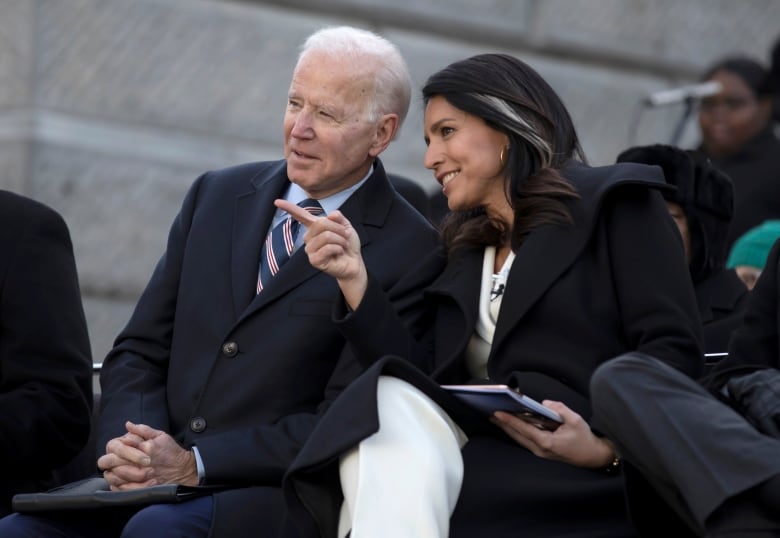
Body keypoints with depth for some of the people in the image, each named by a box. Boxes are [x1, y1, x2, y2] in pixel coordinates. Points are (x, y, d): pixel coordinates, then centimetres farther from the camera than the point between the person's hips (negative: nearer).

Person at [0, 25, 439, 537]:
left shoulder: (409, 251, -3)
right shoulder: (217, 195, 14)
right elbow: (140, 350, 14)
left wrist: (197, 464, -16)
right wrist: (129, 445, -8)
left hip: (276, 496, -5)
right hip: (154, 484, 5)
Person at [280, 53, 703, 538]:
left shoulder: (614, 202, 11)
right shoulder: (462, 255, 28)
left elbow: (674, 350, -3)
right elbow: (418, 382, 13)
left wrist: (607, 445, -20)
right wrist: (354, 278, 5)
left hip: (571, 480, -5)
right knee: (390, 409, -30)